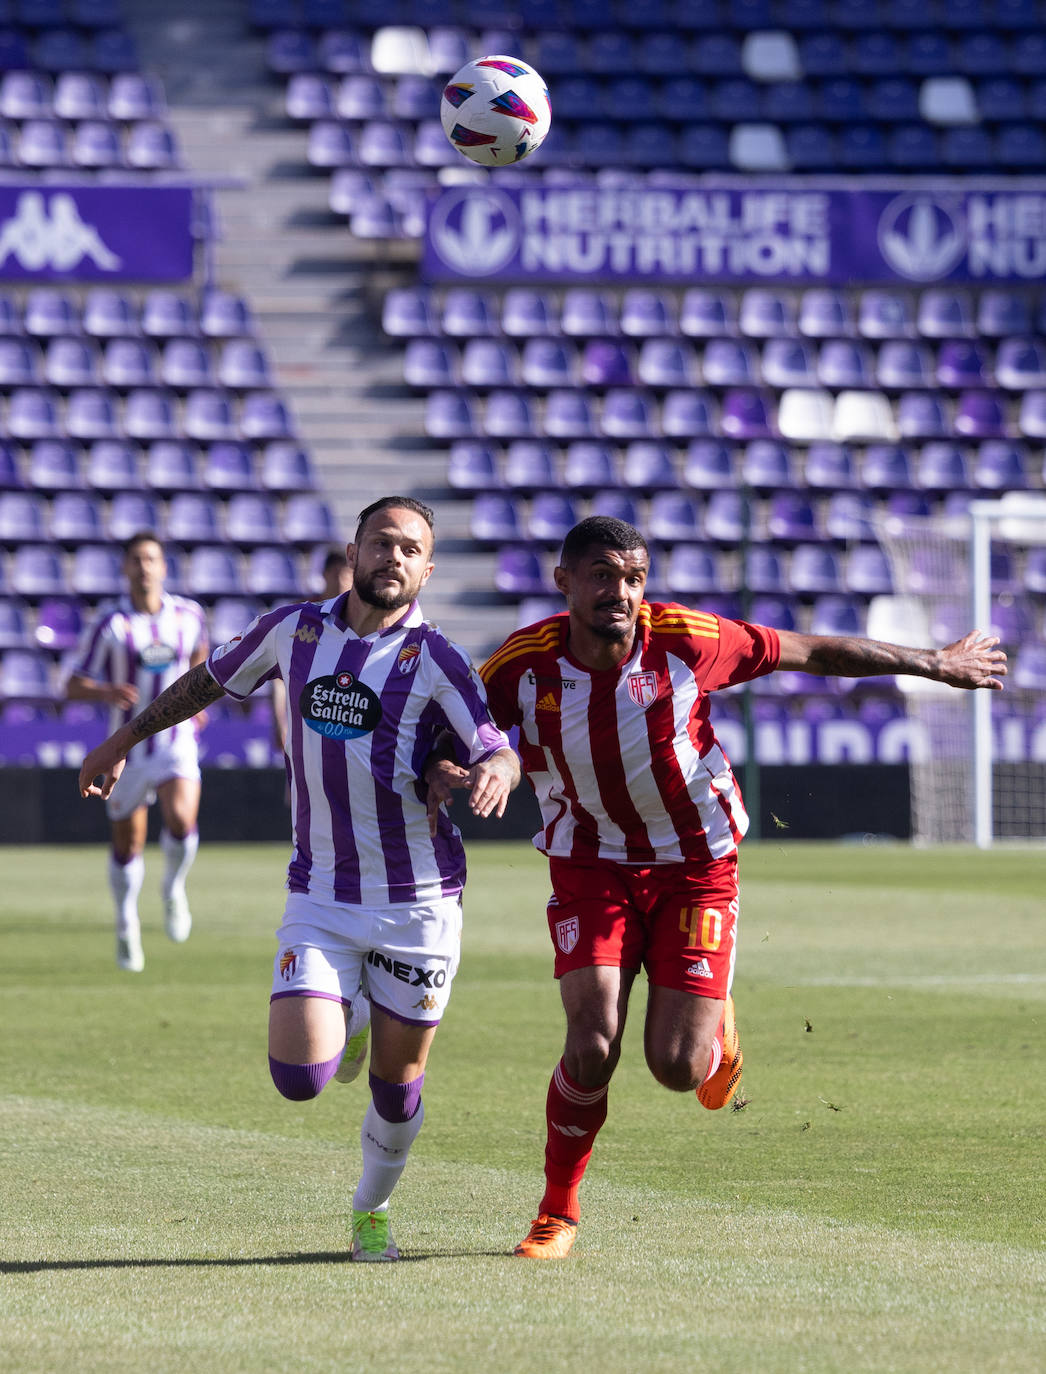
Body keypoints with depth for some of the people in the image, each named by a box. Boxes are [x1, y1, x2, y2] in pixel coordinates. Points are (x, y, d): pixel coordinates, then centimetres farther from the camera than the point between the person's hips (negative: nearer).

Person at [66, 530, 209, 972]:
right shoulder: (110, 622, -10)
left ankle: (173, 888, 5)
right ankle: (127, 927, 32)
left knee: (181, 820, -25)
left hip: (177, 741, 0)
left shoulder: (188, 615, -1)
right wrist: (108, 691, -30)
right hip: (127, 747, 0)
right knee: (127, 844, 9)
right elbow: (73, 686, -10)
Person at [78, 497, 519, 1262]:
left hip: (418, 904, -1)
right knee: (300, 1077, -14)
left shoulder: (435, 660, -7)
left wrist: (494, 770, -42)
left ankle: (373, 1212, 34)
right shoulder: (294, 630, 2)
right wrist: (124, 739, 26)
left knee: (396, 1085, 5)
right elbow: (212, 680, 20)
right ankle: (349, 1022, 22)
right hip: (321, 900, 2)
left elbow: (499, 749, -18)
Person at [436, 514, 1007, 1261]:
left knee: (677, 1067, -7)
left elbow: (810, 652, -6)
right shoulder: (525, 661, -15)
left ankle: (718, 1029, 33)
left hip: (695, 869, 0)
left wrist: (934, 664, 4)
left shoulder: (685, 640, -18)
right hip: (591, 869, 1)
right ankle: (558, 1212, 8)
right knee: (592, 1048, -16)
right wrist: (444, 771, -26)